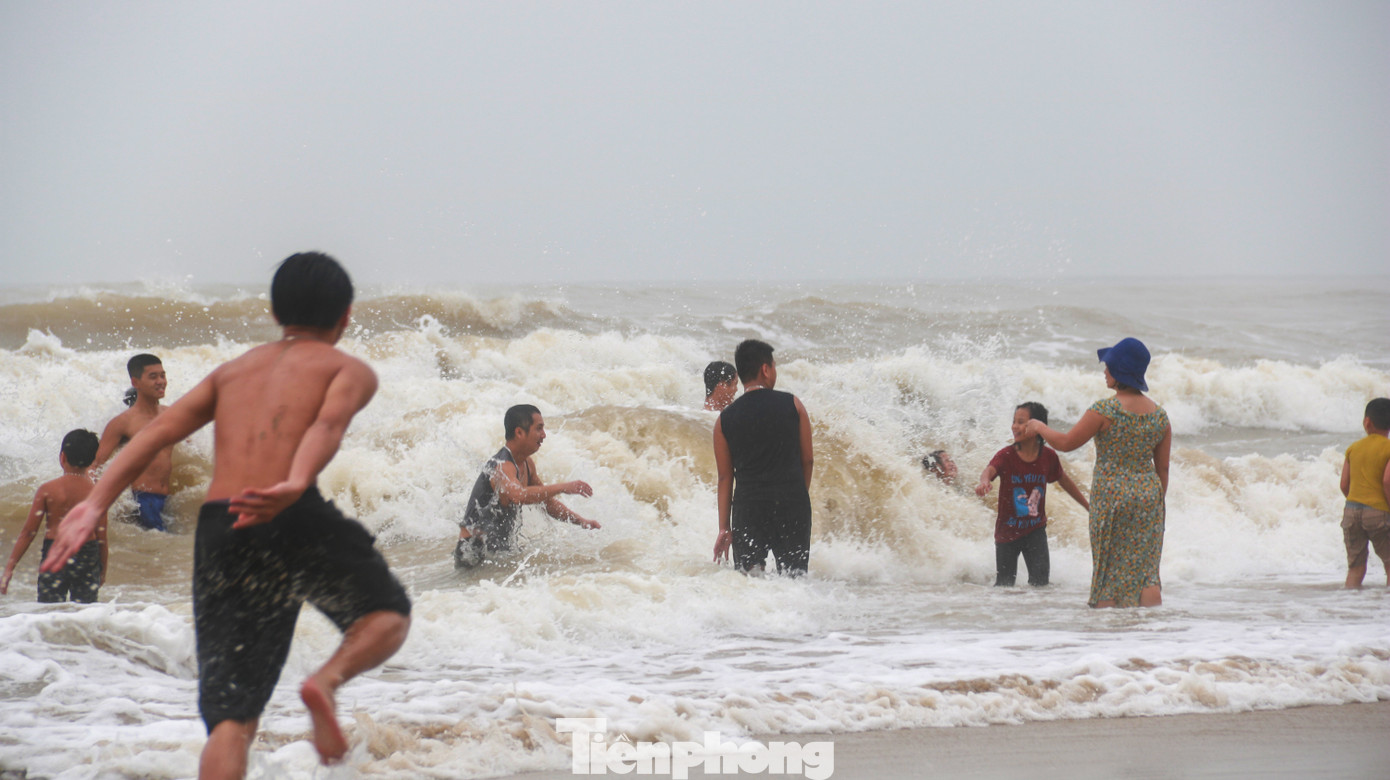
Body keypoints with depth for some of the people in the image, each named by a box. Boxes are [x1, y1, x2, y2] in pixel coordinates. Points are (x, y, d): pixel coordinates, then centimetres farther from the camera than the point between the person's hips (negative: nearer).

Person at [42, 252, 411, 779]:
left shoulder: (233, 370, 29)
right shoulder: (350, 370, 15)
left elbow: (159, 431, 13)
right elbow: (328, 426, -9)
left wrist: (96, 504, 4)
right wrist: (295, 485, -28)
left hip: (219, 530, 4)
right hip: (294, 520, -4)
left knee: (233, 719, 4)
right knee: (388, 615, 21)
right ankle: (328, 679, -9)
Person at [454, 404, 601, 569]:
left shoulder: (527, 464, 11)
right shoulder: (501, 467, -21)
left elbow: (546, 502, 24)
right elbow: (519, 495, -43)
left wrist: (580, 521, 14)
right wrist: (563, 487, -38)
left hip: (500, 548, 9)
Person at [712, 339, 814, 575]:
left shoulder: (725, 420, 4)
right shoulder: (792, 405, 1)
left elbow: (725, 477, 6)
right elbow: (808, 459, 6)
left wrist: (724, 528, 9)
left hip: (748, 506, 1)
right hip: (792, 502, -1)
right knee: (794, 579, 7)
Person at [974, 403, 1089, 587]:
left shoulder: (1048, 457, -6)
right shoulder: (1006, 456, -14)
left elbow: (1064, 481, 12)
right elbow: (990, 470, -34)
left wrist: (1088, 507, 22)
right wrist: (984, 481, -60)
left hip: (1035, 530, 1)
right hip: (1007, 530, -1)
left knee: (1040, 579, -10)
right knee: (1004, 584, 7)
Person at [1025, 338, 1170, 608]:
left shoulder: (1104, 411, -14)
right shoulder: (1160, 415, 3)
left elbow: (1066, 443, -5)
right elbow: (1162, 468, 8)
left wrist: (1040, 428, 13)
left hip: (1110, 494, -4)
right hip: (1148, 494, 4)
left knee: (1109, 571, 6)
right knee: (1145, 568, 5)